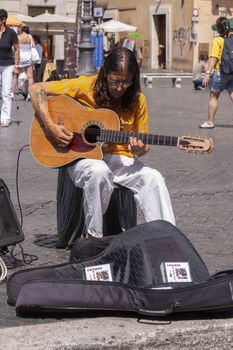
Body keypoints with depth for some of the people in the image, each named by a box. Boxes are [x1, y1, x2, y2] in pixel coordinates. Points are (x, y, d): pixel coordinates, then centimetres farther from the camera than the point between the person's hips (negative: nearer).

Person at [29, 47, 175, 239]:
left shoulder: (137, 99, 1)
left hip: (120, 159, 3)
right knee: (99, 172, -38)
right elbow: (37, 89, -8)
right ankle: (92, 236, -22)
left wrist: (140, 150, -20)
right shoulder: (86, 86, -9)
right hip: (83, 157, -3)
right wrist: (51, 126, -19)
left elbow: (143, 144, 6)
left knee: (154, 178, -25)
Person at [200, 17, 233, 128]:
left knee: (213, 97, 9)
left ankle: (210, 121, 15)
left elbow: (214, 58, -17)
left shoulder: (217, 40, -11)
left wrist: (208, 73, -17)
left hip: (220, 72, -4)